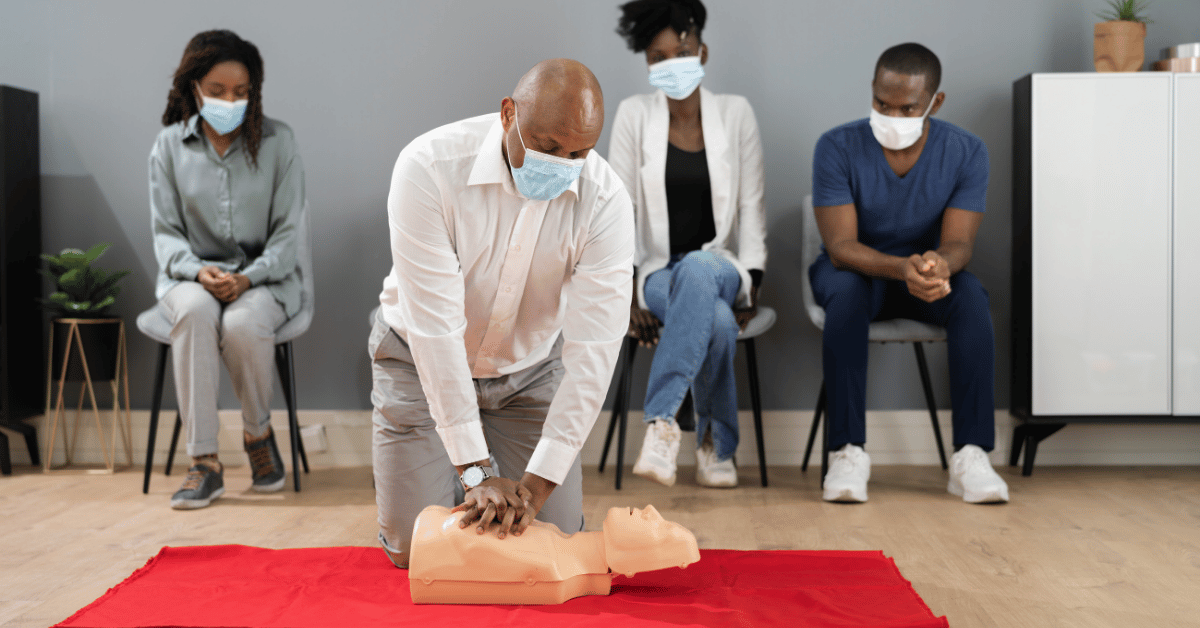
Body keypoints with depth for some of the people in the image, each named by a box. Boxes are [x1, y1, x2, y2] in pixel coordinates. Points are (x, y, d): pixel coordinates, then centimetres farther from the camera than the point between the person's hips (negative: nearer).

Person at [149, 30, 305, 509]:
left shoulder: (277, 141, 0)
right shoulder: (169, 146, 4)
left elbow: (288, 230, -2)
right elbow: (166, 232, 5)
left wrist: (248, 277, -18)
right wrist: (199, 272, -16)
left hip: (264, 276, -1)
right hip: (193, 275, 1)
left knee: (243, 324, -35)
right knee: (194, 311, -36)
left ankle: (258, 433, -3)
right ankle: (204, 463, -33)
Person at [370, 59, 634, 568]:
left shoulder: (605, 201, -24)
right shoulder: (429, 167, -30)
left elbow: (593, 350, -25)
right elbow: (434, 325, -31)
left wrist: (538, 484, -30)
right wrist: (476, 471, -31)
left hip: (530, 371, 2)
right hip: (422, 364, -1)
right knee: (415, 553, -4)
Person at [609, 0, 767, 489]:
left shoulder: (735, 113, 3)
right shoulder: (634, 115, 1)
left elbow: (751, 206, 3)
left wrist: (750, 283, -7)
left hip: (719, 269, 1)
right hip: (659, 274, 0)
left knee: (697, 271, -40)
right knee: (717, 320, -36)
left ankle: (662, 421, -42)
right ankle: (717, 446, -20)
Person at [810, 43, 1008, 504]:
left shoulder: (966, 152, -13)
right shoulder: (837, 147, -19)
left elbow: (958, 244, -19)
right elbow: (841, 246, -25)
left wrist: (940, 264, -46)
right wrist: (902, 267, -46)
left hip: (929, 273, 2)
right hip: (856, 269, -1)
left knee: (971, 295, -31)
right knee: (846, 291, -37)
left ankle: (970, 454, -32)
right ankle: (847, 450, -33)